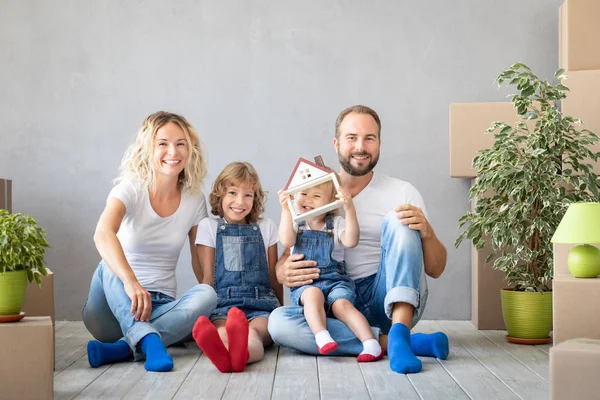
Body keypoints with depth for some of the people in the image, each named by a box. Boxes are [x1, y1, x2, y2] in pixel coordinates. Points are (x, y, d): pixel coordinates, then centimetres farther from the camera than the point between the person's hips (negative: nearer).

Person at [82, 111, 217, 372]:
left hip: (160, 307, 3)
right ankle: (149, 341, -46)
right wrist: (130, 282, -48)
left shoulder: (194, 201, 2)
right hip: (115, 308, -3)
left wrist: (215, 301, -6)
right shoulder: (130, 190, -10)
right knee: (110, 265, -32)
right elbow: (103, 235, -31)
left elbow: (201, 262, 10)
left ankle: (122, 348, -38)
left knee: (206, 294, -26)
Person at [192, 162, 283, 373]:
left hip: (261, 304, 1)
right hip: (223, 303, -1)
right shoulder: (208, 226, 12)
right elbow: (208, 276, 9)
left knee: (256, 331, -38)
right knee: (220, 328, -38)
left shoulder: (266, 227, 17)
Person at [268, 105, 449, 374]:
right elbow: (285, 261, 9)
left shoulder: (402, 192, 4)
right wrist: (284, 273, -17)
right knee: (279, 322, -28)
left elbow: (435, 270, 2)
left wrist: (426, 232, -21)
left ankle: (398, 334, -34)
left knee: (398, 220, -22)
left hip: (392, 300, -1)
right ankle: (399, 342, -27)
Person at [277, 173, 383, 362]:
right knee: (313, 294, -34)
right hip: (305, 284, 1)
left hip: (335, 280, 0)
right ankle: (321, 337, -46)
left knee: (341, 304, -29)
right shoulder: (296, 223, 12)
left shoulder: (336, 223, 9)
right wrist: (286, 210, -15)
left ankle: (371, 343, -37)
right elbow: (286, 241, -10)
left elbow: (351, 241, -13)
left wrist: (350, 210, -22)